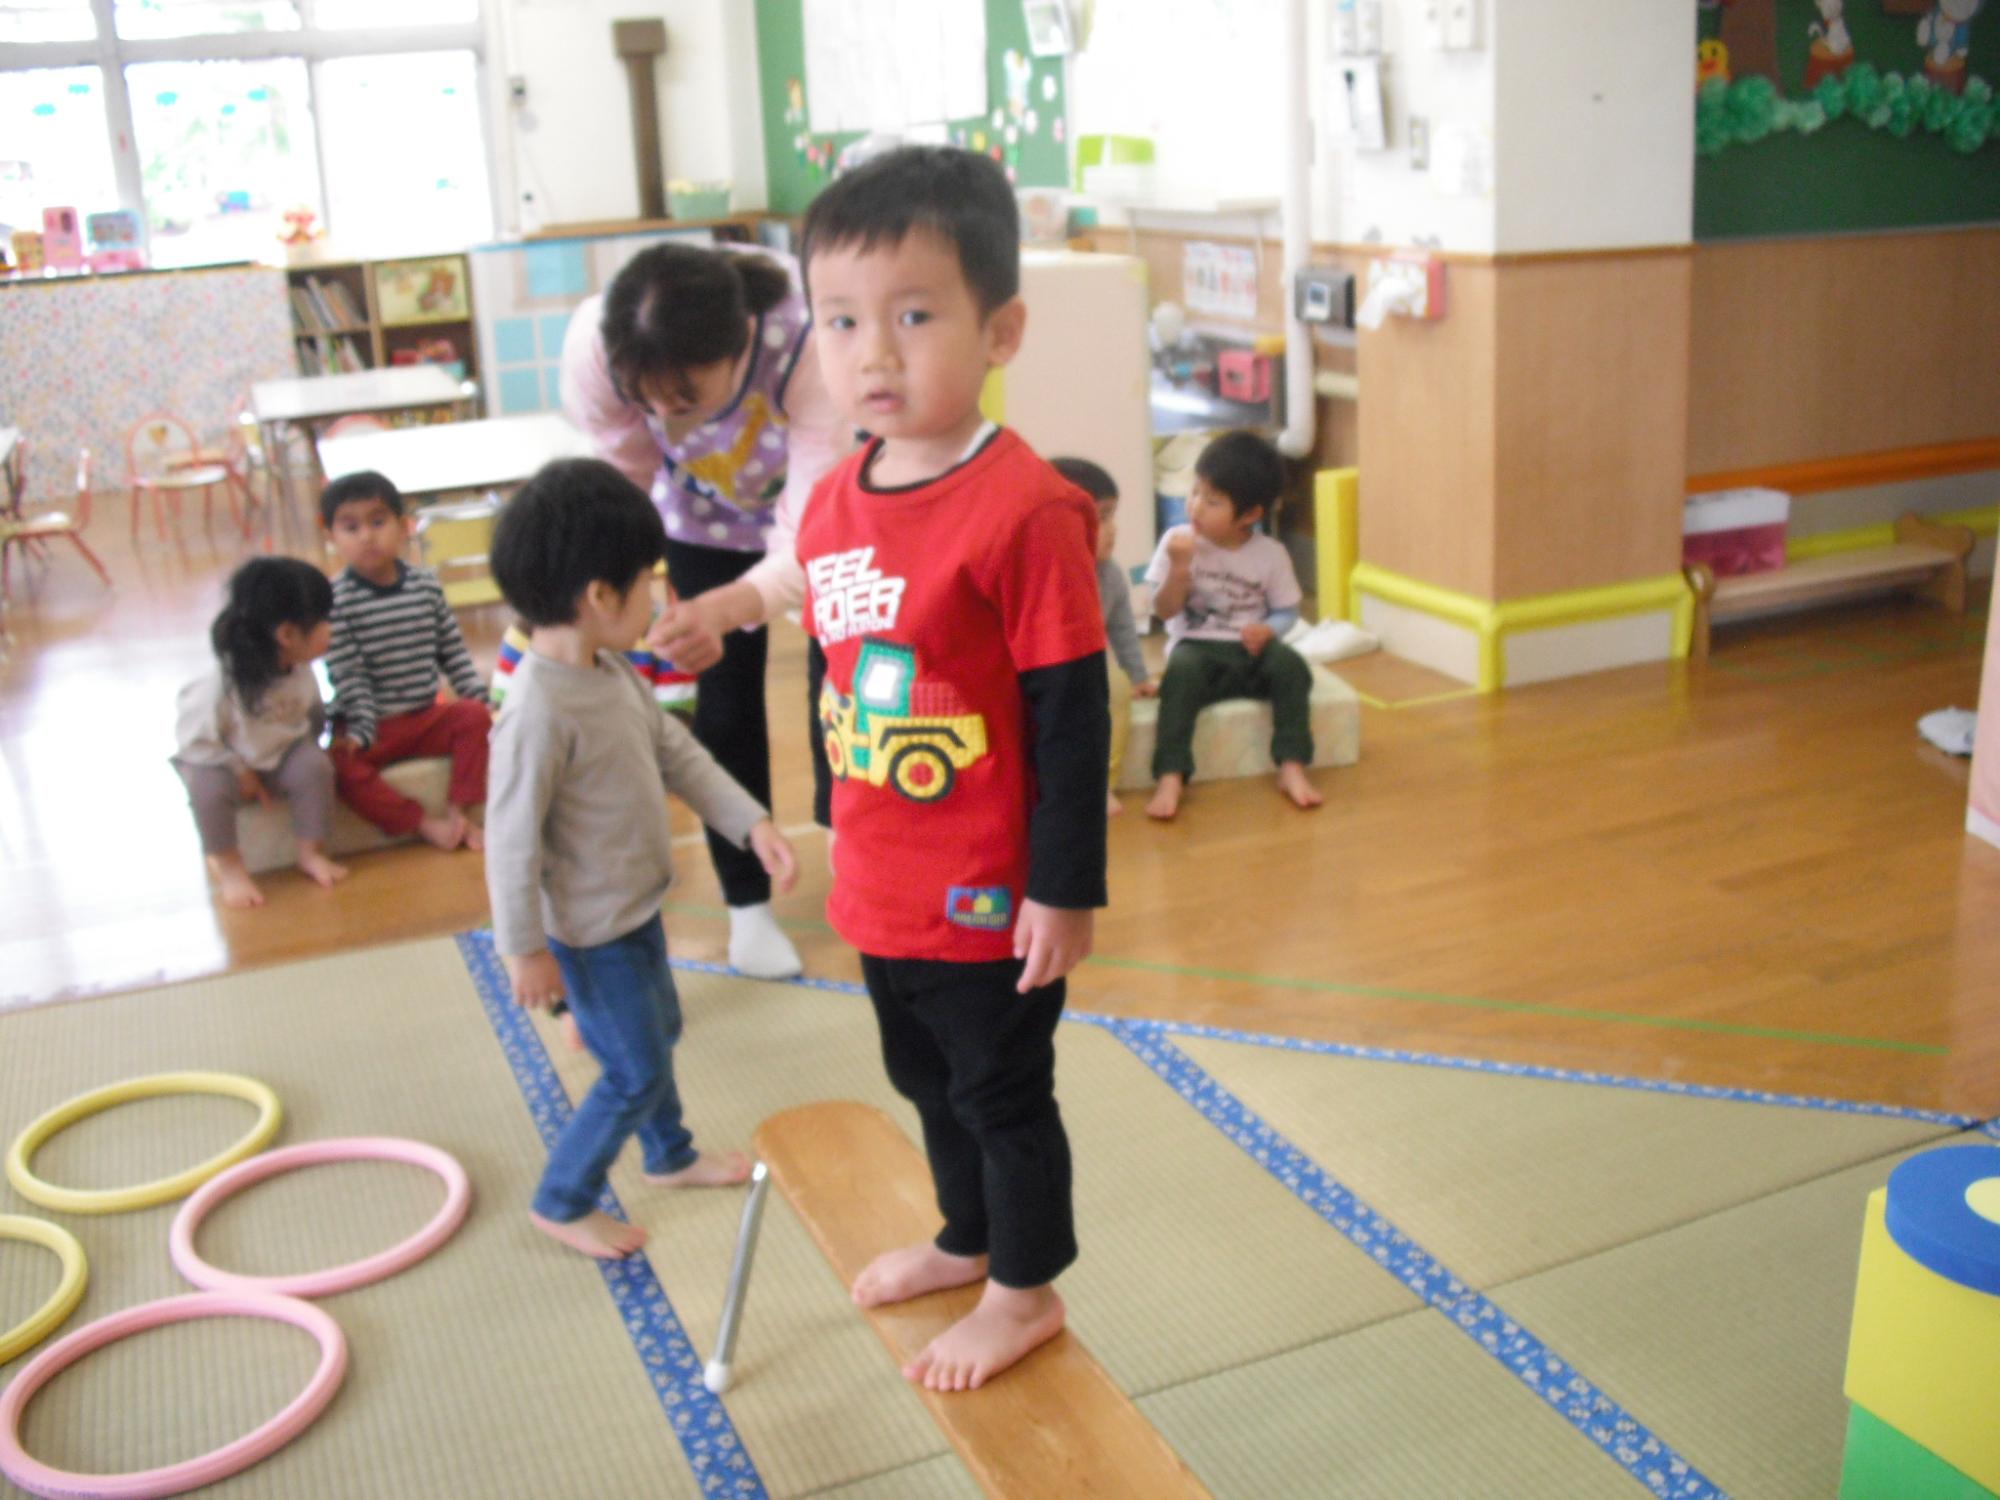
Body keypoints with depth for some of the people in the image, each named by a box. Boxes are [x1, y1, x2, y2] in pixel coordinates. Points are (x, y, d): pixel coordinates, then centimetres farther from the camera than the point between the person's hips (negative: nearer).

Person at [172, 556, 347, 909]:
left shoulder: (301, 672, -13)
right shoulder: (223, 686, -32)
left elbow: (313, 715, 5)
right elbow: (194, 738, -24)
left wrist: (304, 743, -10)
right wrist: (239, 771, -21)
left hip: (280, 752, 4)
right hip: (220, 759, -4)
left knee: (315, 766, -24)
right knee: (210, 788, -34)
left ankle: (311, 851, -4)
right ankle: (228, 865, -8)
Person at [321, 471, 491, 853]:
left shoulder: (426, 584, 1)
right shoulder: (335, 600, -13)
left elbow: (453, 652, 6)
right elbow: (347, 674, -16)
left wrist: (478, 697, -4)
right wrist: (361, 731, -22)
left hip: (426, 718, 4)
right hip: (373, 725, -4)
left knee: (474, 716, -21)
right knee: (343, 769, -29)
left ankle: (457, 813, -13)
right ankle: (425, 823, -16)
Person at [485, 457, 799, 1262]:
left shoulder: (613, 671, -2)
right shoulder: (540, 711, -31)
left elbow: (676, 751, 7)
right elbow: (512, 837, -26)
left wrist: (751, 822, -1)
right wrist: (525, 949, -18)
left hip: (635, 905, 9)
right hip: (590, 930, -9)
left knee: (658, 1034, 26)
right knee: (635, 1074, 4)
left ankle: (670, 1155, 50)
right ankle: (562, 1202, 24)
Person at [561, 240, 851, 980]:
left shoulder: (808, 344, -44)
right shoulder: (594, 348, -35)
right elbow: (626, 491, -17)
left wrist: (719, 612, -62)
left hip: (824, 497, -2)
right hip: (705, 519, 2)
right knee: (726, 705, 3)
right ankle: (747, 903, 21)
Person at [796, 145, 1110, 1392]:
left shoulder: (1027, 509, -22)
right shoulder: (833, 503, 1)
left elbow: (1073, 713, -19)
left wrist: (1065, 889, -16)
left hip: (990, 899, -7)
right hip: (882, 888, 7)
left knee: (1004, 1092, 13)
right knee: (928, 1080, 26)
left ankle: (1027, 1292, 36)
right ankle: (968, 1243, 50)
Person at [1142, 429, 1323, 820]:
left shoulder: (1270, 555, -2)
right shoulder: (1177, 541, -4)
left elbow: (1287, 611, 5)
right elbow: (1164, 611, -4)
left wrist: (1267, 630, -17)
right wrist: (1180, 568, -20)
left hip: (1251, 651, 1)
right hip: (1197, 648, -1)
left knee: (1291, 666, -28)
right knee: (1181, 673, -34)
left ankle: (1292, 767, -20)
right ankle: (1170, 776, -36)